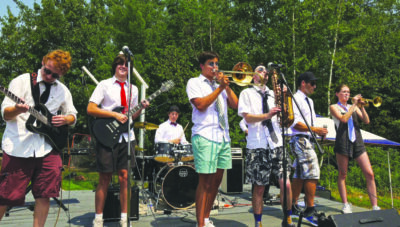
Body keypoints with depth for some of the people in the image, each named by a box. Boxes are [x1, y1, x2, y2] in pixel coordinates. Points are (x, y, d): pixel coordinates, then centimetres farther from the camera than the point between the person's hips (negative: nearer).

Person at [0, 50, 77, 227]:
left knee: (44, 194, 2)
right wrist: (17, 110, -24)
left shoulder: (63, 91, 12)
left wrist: (65, 119, -3)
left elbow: (73, 115, 20)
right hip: (18, 146, -3)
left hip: (47, 147, 3)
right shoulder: (21, 81, 2)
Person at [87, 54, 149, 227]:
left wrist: (141, 108, -2)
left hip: (126, 137, 4)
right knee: (105, 179, 2)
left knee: (124, 177, 3)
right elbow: (90, 109, -6)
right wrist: (114, 114, -13)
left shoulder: (133, 89, 16)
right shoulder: (104, 85, 3)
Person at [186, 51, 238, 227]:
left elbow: (235, 105, 12)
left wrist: (226, 86, 3)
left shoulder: (219, 86, 22)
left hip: (223, 137, 7)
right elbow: (201, 105, -12)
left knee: (216, 181, 10)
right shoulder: (194, 83, 4)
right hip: (205, 137, -6)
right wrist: (220, 88, -9)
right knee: (205, 182, -6)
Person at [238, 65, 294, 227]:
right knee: (259, 188, 4)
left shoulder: (273, 93, 20)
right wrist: (267, 115, -21)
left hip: (277, 144, 3)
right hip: (257, 146, -3)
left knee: (286, 184, -1)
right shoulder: (247, 93, 8)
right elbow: (248, 117, -6)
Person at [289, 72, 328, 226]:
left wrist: (319, 131, 8)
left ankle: (293, 207, 20)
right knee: (312, 173, -13)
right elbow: (295, 123, -17)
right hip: (301, 139, -10)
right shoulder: (295, 99, -9)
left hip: (308, 140, 10)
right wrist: (315, 129, -19)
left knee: (300, 175, 12)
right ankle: (310, 211, -6)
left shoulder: (309, 101, 21)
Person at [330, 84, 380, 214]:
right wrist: (354, 105, -8)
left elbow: (366, 121, 7)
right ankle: (345, 205, 12)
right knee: (342, 175, 2)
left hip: (357, 142, 4)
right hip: (343, 142, -4)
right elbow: (343, 119, -13)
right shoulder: (334, 107, 5)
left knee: (369, 174, -3)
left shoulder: (354, 107, 18)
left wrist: (362, 107, -4)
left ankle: (375, 206, 1)